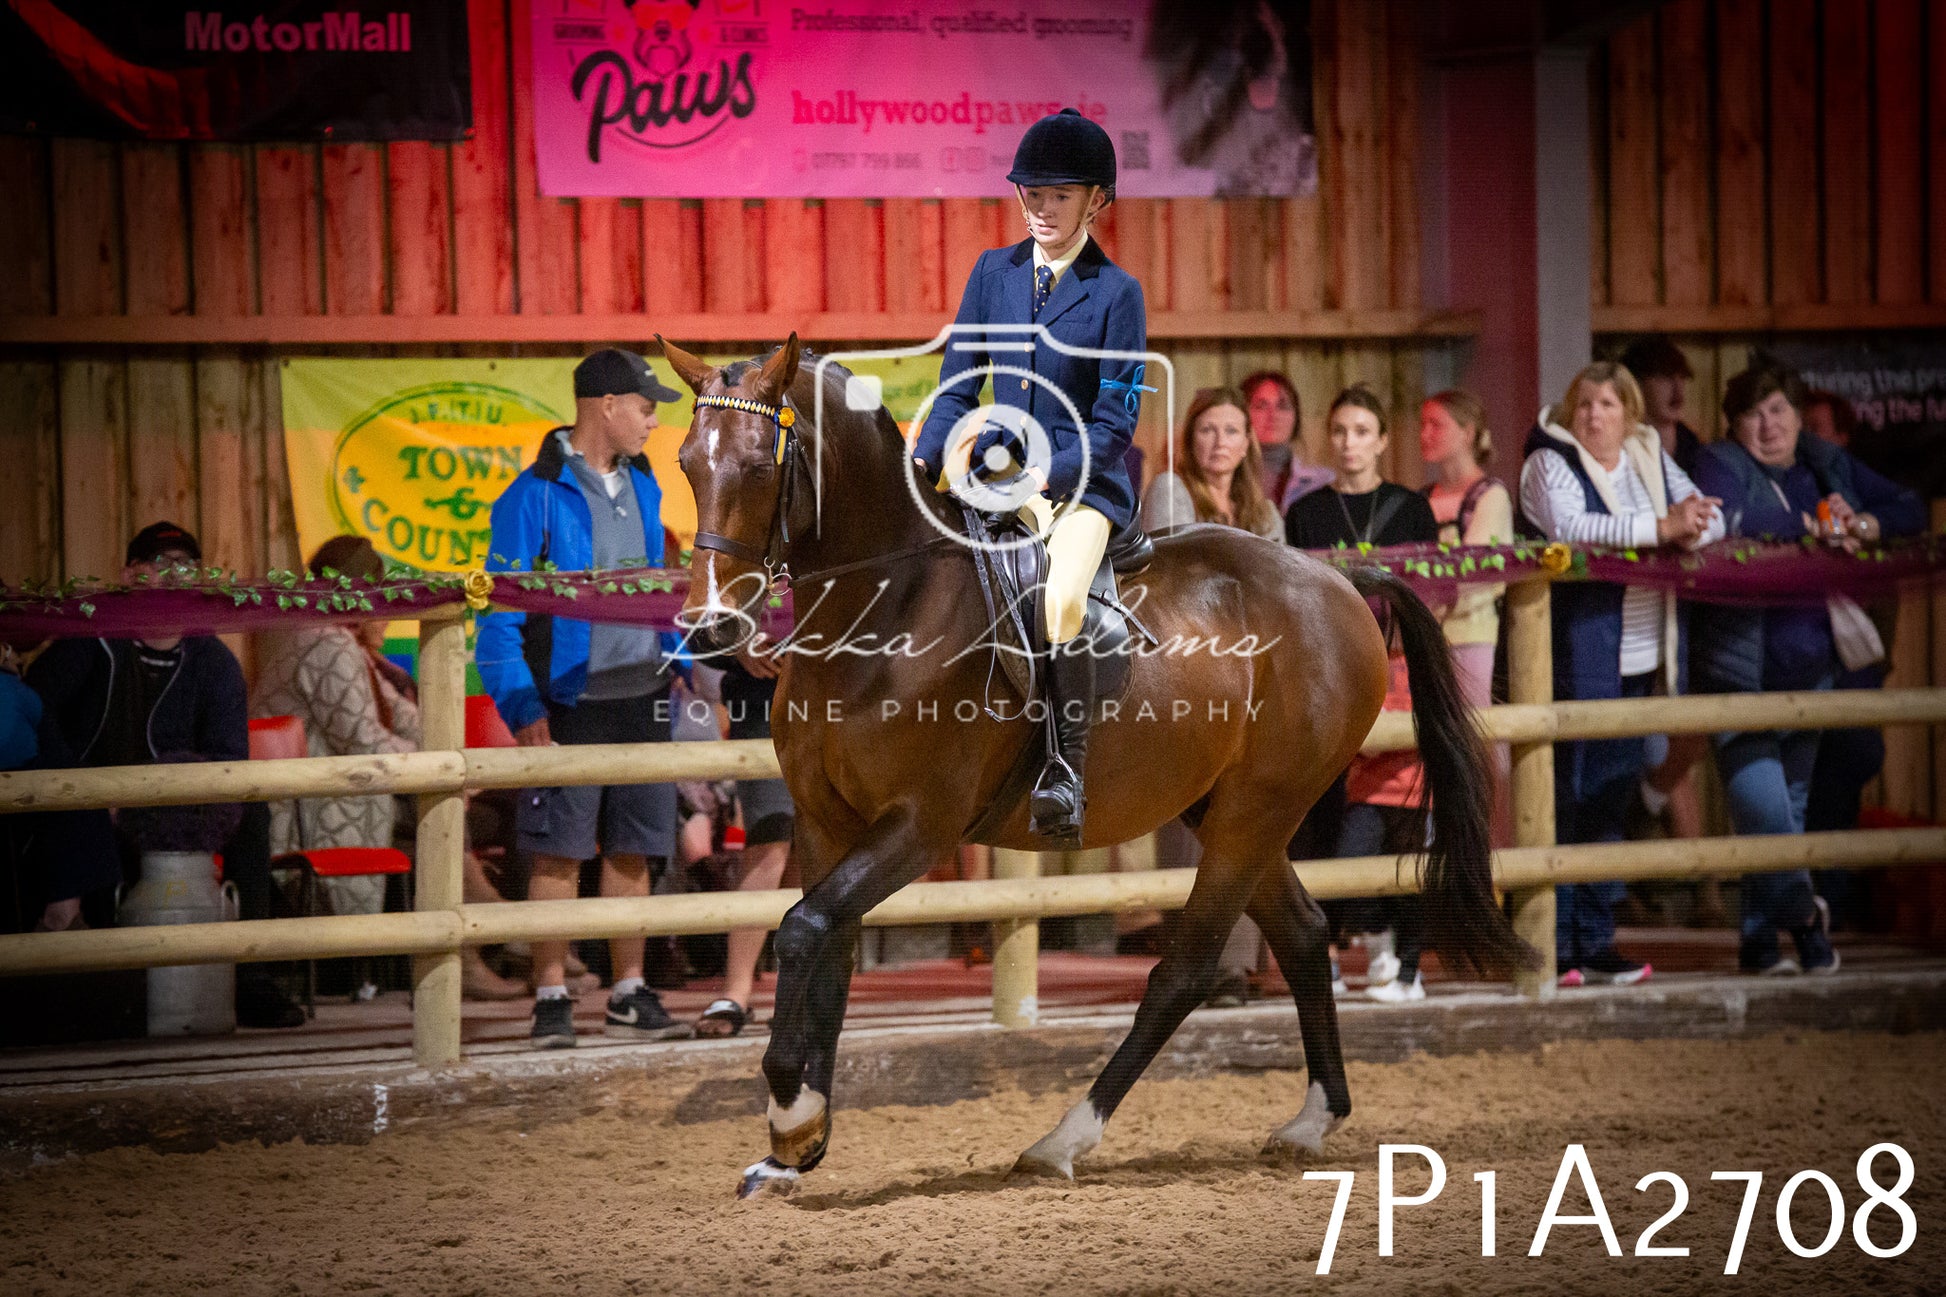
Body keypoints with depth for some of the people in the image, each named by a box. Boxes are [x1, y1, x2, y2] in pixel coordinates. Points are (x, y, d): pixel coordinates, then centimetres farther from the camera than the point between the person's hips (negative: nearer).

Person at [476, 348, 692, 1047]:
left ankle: (629, 994, 15)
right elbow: (500, 613, -11)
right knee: (559, 852, -3)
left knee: (632, 849, 9)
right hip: (570, 702, -6)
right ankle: (551, 998, 2)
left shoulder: (641, 486, 12)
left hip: (641, 696, 6)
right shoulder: (536, 495, -10)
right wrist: (521, 707, -18)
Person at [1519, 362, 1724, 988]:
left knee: (1612, 795, 9)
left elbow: (1711, 518, 12)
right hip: (1576, 658, -6)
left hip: (1638, 658, 6)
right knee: (1566, 797, -7)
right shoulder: (1550, 462, -4)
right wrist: (1660, 528, -26)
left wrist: (1692, 529, -12)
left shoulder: (1650, 459, 14)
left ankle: (1594, 941, 14)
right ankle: (1554, 946, -4)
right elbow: (1569, 526, -22)